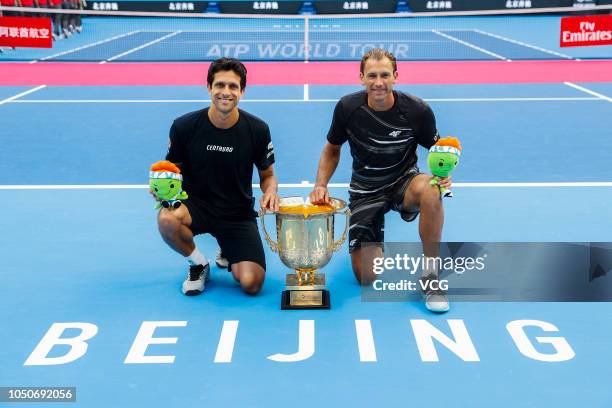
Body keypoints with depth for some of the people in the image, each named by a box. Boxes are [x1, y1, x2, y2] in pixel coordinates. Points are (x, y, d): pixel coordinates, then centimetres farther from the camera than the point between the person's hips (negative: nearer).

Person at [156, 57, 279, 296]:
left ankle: (228, 255, 23)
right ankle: (198, 264, -1)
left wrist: (271, 191, -17)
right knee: (167, 219, -37)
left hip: (239, 214, 1)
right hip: (196, 205, 0)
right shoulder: (184, 126, -11)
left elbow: (267, 175, 6)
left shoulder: (257, 130, -8)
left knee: (251, 284, -17)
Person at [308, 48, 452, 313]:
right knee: (367, 277, -9)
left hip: (403, 182, -1)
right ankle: (375, 242, 30)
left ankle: (430, 273, -21)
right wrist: (321, 185, -10)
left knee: (430, 191, -40)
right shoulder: (347, 108, -12)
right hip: (365, 190, 1)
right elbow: (332, 149, 6)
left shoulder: (417, 110, -16)